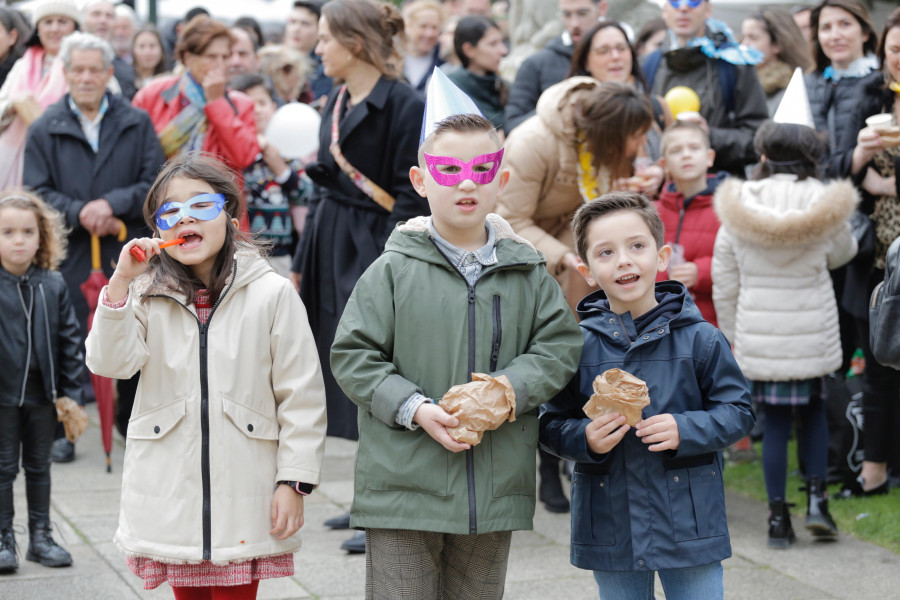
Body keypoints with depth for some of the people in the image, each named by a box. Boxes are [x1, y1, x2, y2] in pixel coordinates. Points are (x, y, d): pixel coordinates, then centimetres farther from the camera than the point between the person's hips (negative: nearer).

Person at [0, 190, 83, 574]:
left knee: (39, 467, 14)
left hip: (42, 394, 3)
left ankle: (40, 536, 23)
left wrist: (71, 394, 1)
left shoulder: (53, 286, -1)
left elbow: (69, 341, 4)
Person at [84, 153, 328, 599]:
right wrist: (120, 283, -19)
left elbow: (301, 396, -3)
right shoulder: (148, 295, 5)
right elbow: (109, 362, -10)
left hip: (244, 495, -2)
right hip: (170, 491, 2)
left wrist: (293, 481, -6)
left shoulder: (271, 294, -3)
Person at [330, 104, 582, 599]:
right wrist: (415, 409, -17)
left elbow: (559, 345, 5)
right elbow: (352, 356, -5)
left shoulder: (527, 271, 4)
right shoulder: (394, 270, -5)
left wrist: (508, 389, -13)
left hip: (494, 483, 3)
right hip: (404, 482, -3)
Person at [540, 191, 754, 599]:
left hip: (689, 523, -1)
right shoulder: (577, 346, -1)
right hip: (611, 530, 1)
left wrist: (686, 430, -17)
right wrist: (584, 439, -17)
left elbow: (738, 412, -1)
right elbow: (550, 425, 3)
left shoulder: (699, 339, -4)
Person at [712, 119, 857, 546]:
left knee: (775, 421, 8)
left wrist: (732, 335, 13)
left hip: (758, 334, 1)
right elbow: (841, 254, 12)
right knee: (814, 411, 18)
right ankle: (816, 498, 7)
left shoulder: (737, 210, -2)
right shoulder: (824, 205, -7)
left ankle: (778, 517, 8)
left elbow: (724, 282, 2)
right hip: (813, 333, -1)